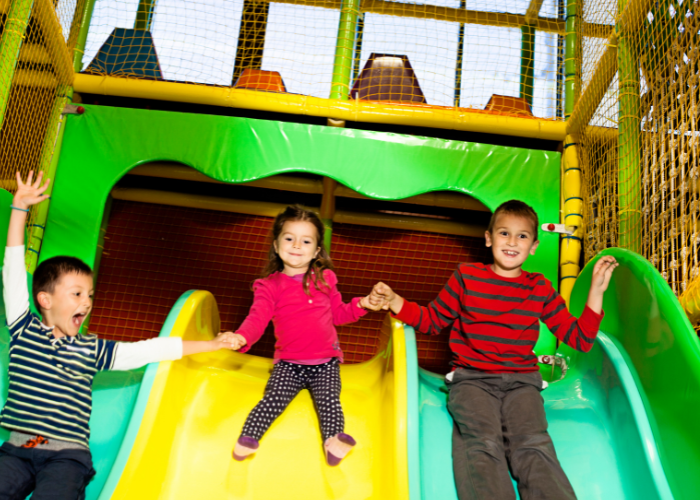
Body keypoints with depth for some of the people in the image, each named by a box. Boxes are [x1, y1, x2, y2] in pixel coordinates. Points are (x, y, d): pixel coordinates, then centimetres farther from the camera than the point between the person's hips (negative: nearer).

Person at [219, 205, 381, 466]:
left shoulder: (324, 280, 11)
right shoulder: (269, 286, 2)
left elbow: (337, 314, 21)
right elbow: (257, 319, -11)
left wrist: (361, 305, 4)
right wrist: (241, 337, -32)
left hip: (325, 361, 1)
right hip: (289, 363, -1)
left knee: (329, 399, -22)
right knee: (274, 399, -21)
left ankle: (334, 440, -32)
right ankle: (247, 440, -21)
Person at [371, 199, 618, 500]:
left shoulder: (540, 289, 12)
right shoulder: (466, 277, 9)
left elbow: (580, 339, 14)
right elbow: (432, 321, 18)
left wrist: (596, 291, 7)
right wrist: (394, 302, 3)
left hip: (521, 381, 1)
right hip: (472, 379, -1)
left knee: (532, 443, -27)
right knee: (483, 442, -30)